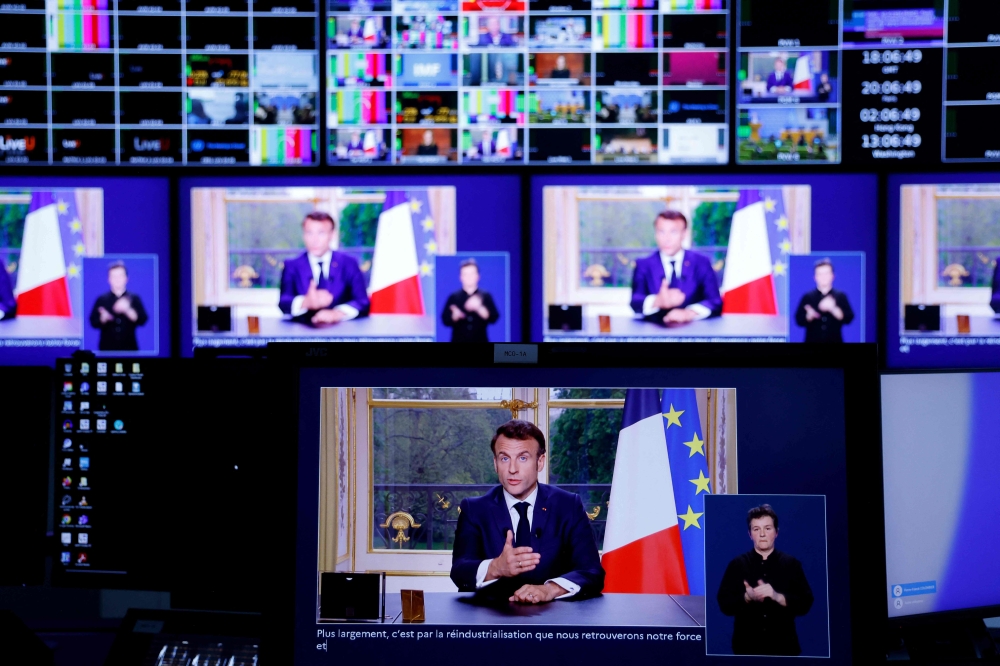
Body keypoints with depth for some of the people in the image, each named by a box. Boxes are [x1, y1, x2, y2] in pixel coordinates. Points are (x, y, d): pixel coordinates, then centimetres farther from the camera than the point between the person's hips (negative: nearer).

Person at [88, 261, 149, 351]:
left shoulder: (134, 298, 7)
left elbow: (142, 320, -2)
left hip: (129, 347, 0)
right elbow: (93, 322, 3)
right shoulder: (102, 299, 8)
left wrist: (127, 310, -17)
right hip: (107, 347, 0)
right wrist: (103, 318, -18)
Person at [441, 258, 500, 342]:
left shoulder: (486, 296, 6)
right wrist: (455, 316, -20)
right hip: (459, 342, 0)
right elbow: (445, 320, 2)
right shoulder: (454, 297, 6)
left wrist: (479, 308, -19)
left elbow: (493, 318, -3)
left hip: (480, 342, 0)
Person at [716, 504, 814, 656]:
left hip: (783, 646, 0)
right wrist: (747, 597, -17)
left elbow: (805, 603, -1)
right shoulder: (737, 564, 6)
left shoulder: (791, 564, 5)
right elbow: (724, 604, 2)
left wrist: (777, 597, -18)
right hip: (747, 646, 0)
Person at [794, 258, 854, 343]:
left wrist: (833, 309, -18)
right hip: (812, 341, 0)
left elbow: (848, 318, -2)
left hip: (834, 341, 0)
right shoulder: (807, 297, 6)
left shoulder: (841, 296, 7)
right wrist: (809, 316, -20)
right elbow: (799, 320, 2)